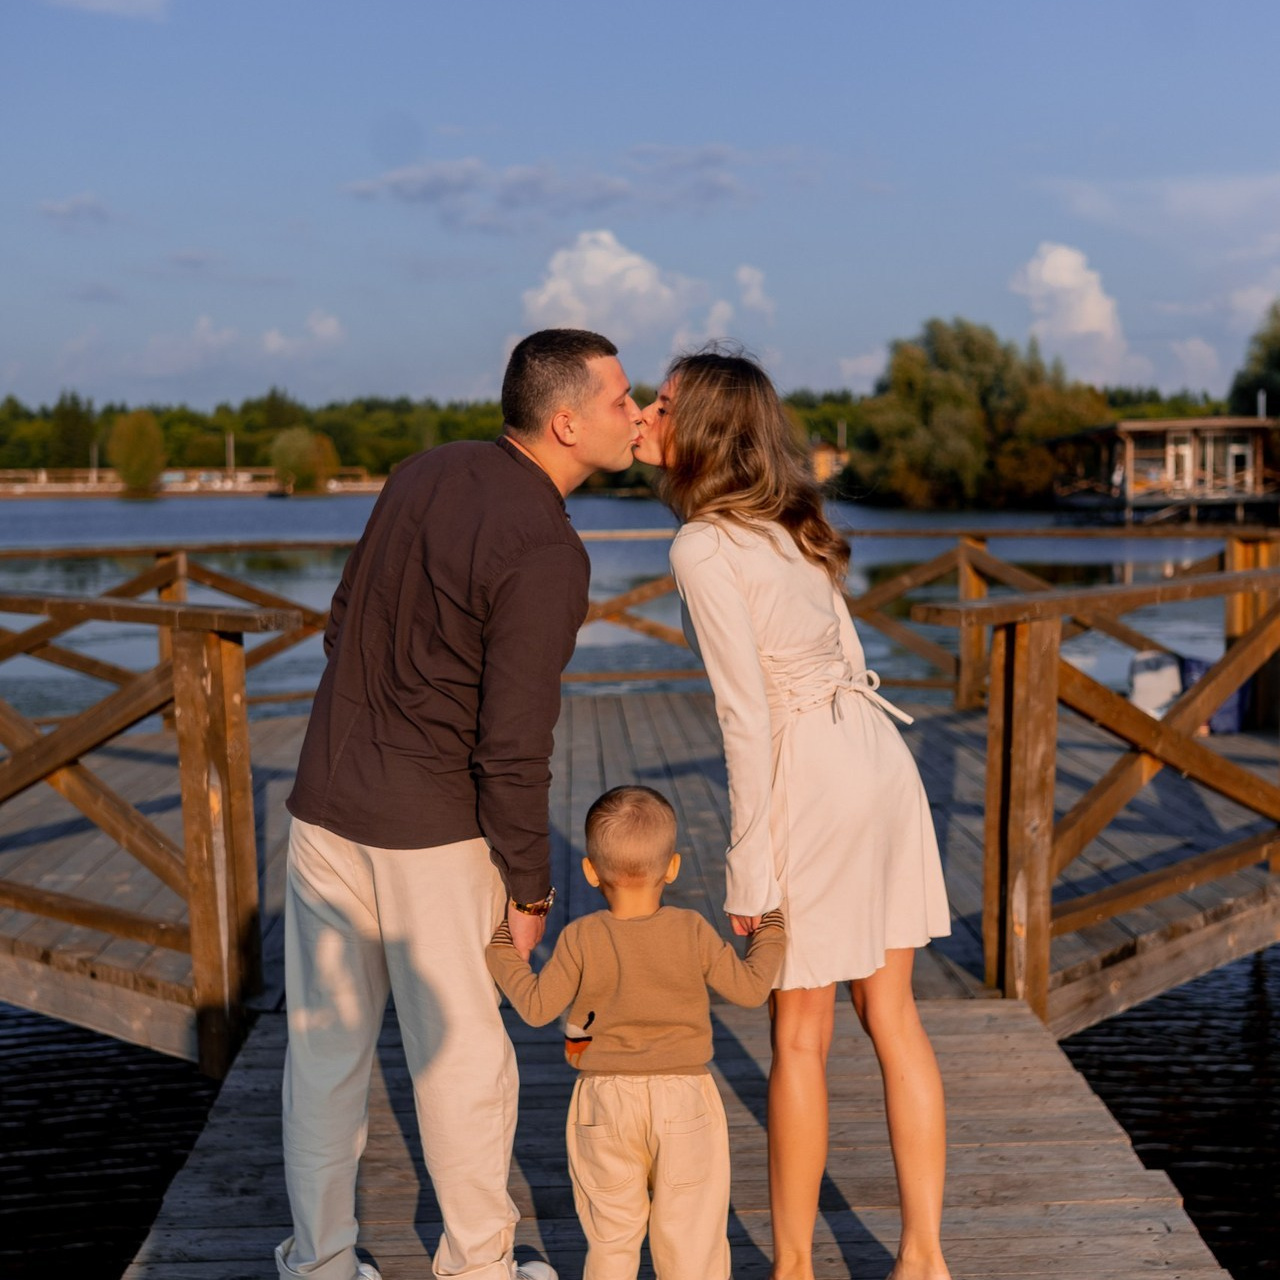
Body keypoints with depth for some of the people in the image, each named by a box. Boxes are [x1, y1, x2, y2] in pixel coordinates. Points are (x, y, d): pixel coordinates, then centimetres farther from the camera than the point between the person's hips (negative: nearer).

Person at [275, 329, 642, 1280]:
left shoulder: (423, 473, 5)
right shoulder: (546, 551, -18)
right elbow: (512, 743, -19)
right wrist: (530, 885, -7)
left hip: (326, 802, 7)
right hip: (433, 827, -7)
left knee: (327, 1041, 14)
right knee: (460, 1047, 10)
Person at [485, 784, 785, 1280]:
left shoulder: (581, 938, -10)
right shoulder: (692, 932, -8)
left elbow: (537, 1007, -6)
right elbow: (750, 987, -2)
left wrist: (502, 951, 7)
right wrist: (769, 929, 14)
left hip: (606, 1104, 0)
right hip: (685, 1098, 0)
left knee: (611, 1237, 15)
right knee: (691, 1233, 9)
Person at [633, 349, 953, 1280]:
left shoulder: (704, 549, -14)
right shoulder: (790, 523, 12)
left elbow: (747, 716, -17)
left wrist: (750, 870, -13)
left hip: (812, 780, -8)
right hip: (877, 756, 8)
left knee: (799, 1036, 6)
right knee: (892, 1014, 13)